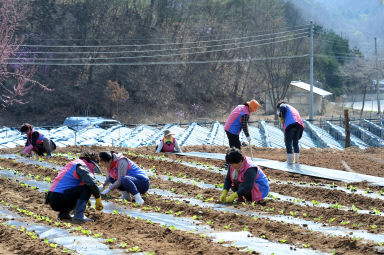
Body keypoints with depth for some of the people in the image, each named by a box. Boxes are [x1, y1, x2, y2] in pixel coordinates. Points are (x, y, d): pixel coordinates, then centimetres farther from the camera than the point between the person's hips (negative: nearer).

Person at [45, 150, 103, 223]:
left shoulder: (73, 164, 26)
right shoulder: (81, 166, -4)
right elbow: (92, 183, -16)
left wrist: (85, 198, 49)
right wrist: (98, 200, -3)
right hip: (60, 199, -10)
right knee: (88, 188, -9)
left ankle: (63, 213, 12)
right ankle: (78, 216, -18)